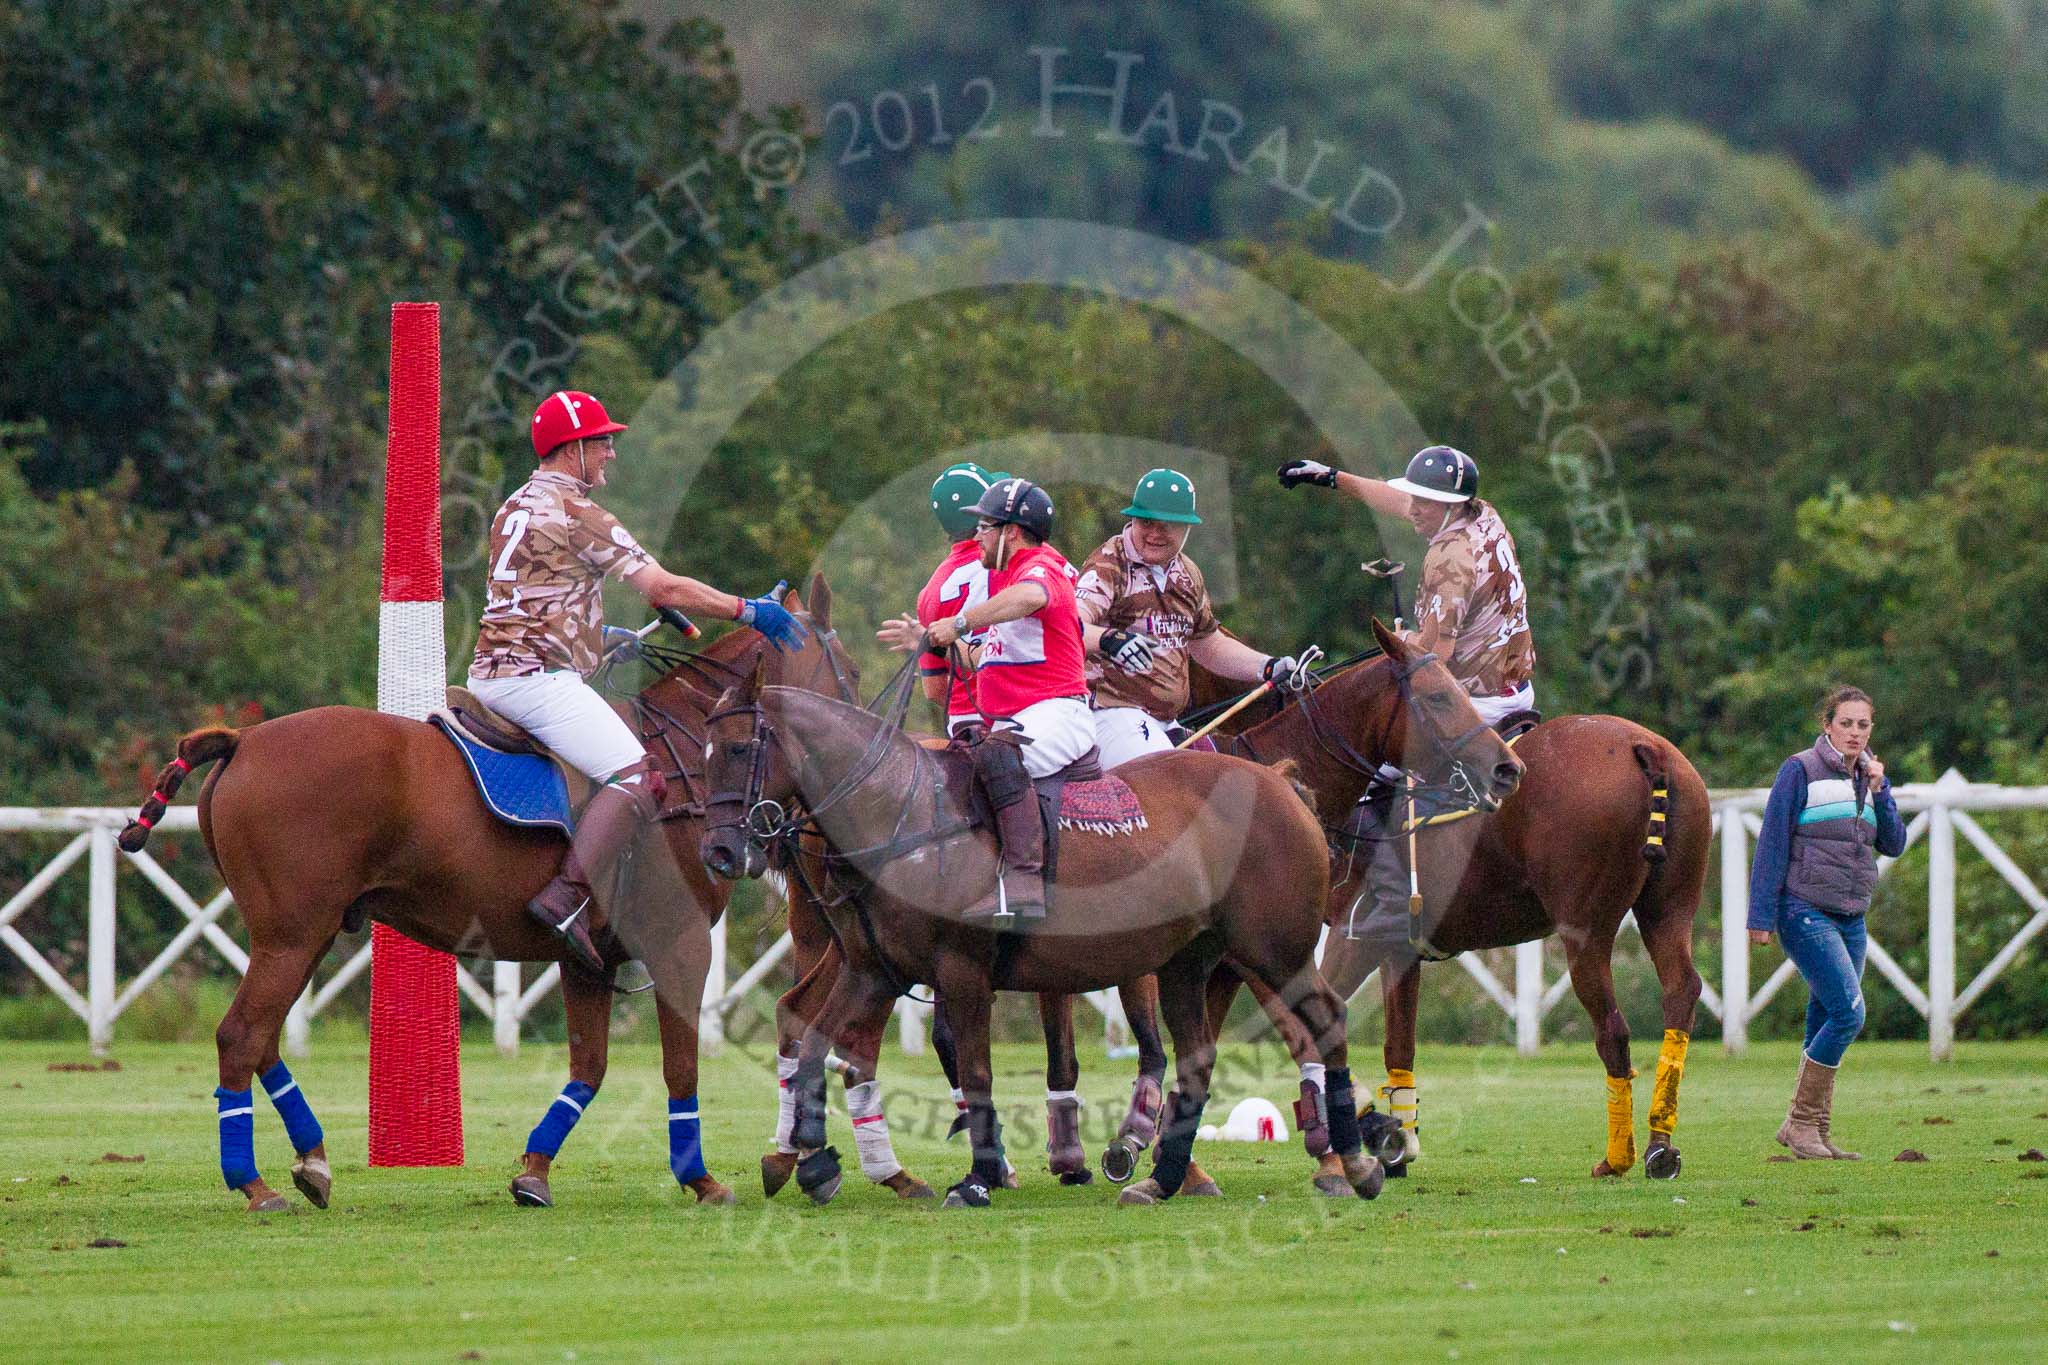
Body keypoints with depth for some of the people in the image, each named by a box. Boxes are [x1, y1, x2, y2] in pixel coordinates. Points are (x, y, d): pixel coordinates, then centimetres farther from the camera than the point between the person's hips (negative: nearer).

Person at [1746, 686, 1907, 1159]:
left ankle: (1814, 1133, 12)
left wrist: (1879, 791, -6)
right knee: (1847, 1013, -17)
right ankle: (1802, 1123, -9)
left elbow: (1893, 845, 7)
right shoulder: (1801, 772, -5)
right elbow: (1772, 844, -7)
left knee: (1826, 1023, 7)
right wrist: (1762, 915, -12)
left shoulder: (1868, 778, 14)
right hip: (1806, 912, -7)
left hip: (1851, 919, 7)